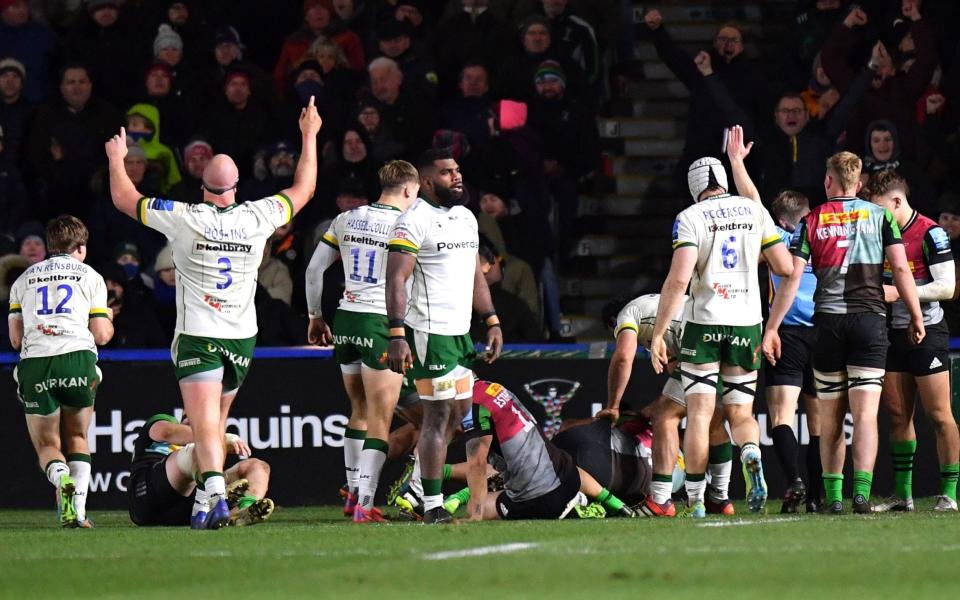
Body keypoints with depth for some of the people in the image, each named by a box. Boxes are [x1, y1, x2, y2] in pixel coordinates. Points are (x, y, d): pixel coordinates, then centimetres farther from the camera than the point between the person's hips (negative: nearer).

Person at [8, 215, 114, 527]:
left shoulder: (24, 279, 20)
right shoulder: (90, 277, 14)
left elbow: (16, 338, 14)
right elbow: (101, 335, 8)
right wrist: (109, 323, 31)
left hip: (34, 361, 1)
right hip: (78, 358, -1)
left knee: (47, 445, 11)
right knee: (77, 438, 17)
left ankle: (61, 477, -24)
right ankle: (79, 509, 0)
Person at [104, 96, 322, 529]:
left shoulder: (185, 219, -11)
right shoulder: (258, 218, -4)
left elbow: (124, 198, 2)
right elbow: (303, 190, 15)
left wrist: (116, 158, 19)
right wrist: (309, 137, 26)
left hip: (198, 336, -4)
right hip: (242, 336, 4)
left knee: (205, 426, -12)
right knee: (216, 423, 17)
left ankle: (216, 496, -30)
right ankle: (207, 498, 19)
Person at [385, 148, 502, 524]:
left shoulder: (466, 218, 16)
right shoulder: (415, 221, -11)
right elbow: (396, 280, -17)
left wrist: (492, 322, 19)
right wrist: (397, 334, -24)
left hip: (459, 332, 9)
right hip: (429, 333, -9)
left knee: (455, 414, 9)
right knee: (439, 415, -9)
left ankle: (417, 487, 19)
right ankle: (432, 506, -5)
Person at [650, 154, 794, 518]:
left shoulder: (690, 218, -6)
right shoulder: (754, 212, 5)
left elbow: (679, 278, -16)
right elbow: (785, 268, 6)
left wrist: (658, 334, -12)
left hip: (704, 324, -3)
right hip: (747, 324, 3)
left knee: (699, 414, 1)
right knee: (740, 412, 12)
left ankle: (695, 501, 0)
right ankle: (752, 455, -20)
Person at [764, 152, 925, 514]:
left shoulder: (811, 222, 4)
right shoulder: (879, 216, 4)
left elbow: (791, 279, -1)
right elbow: (901, 270, -2)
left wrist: (771, 329, 1)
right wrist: (916, 317, 6)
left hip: (829, 321, 1)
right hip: (870, 320, -1)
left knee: (830, 419, 10)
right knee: (866, 414, -5)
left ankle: (833, 495, 9)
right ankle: (862, 491, -18)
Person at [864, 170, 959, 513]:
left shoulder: (929, 233, -12)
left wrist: (899, 292, -18)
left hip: (927, 332, -7)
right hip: (894, 332, 7)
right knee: (897, 415, 7)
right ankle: (902, 494, 11)